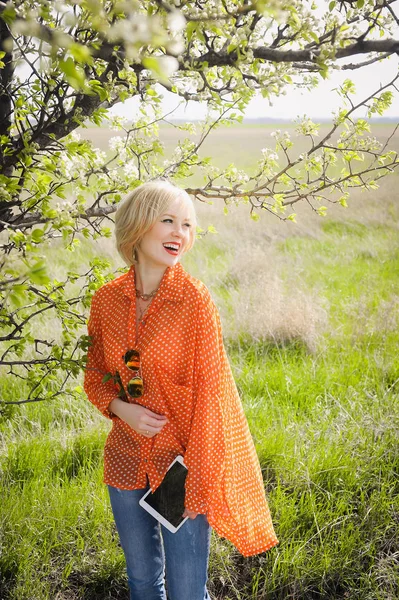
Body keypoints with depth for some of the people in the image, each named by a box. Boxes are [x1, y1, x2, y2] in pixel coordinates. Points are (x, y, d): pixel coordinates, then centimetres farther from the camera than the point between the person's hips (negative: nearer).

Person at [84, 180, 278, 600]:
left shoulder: (195, 299, -14)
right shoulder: (107, 299, -3)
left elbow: (210, 393, -13)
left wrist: (201, 483, -15)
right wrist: (118, 407, -10)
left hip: (181, 464, -3)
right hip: (126, 465, 4)